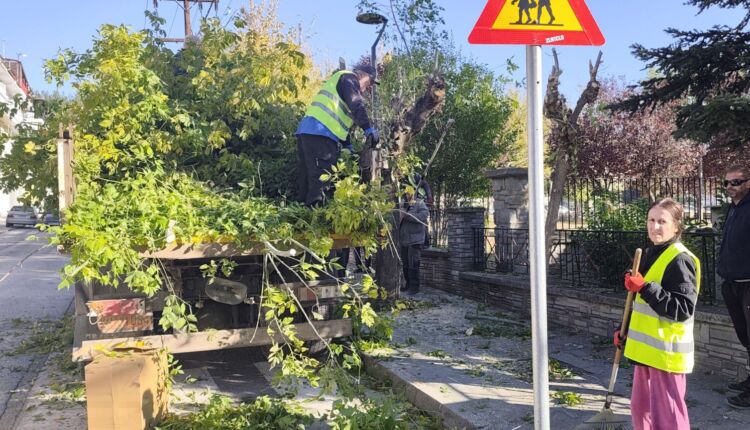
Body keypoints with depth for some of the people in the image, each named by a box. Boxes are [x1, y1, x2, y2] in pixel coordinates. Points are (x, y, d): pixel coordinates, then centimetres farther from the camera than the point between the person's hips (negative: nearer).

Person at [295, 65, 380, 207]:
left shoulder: (340, 82, 34)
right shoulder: (348, 77, 6)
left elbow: (339, 120, 33)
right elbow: (356, 105, -13)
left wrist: (348, 146, 27)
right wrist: (369, 129, -19)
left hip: (307, 130, 10)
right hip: (320, 133, -10)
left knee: (308, 178, 10)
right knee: (321, 178, -13)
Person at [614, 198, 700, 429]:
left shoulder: (680, 260, -17)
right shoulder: (650, 254, 12)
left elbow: (683, 309, -24)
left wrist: (645, 287, -28)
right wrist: (625, 331, 20)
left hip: (666, 351, -9)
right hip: (646, 348, 9)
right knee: (640, 406, 20)